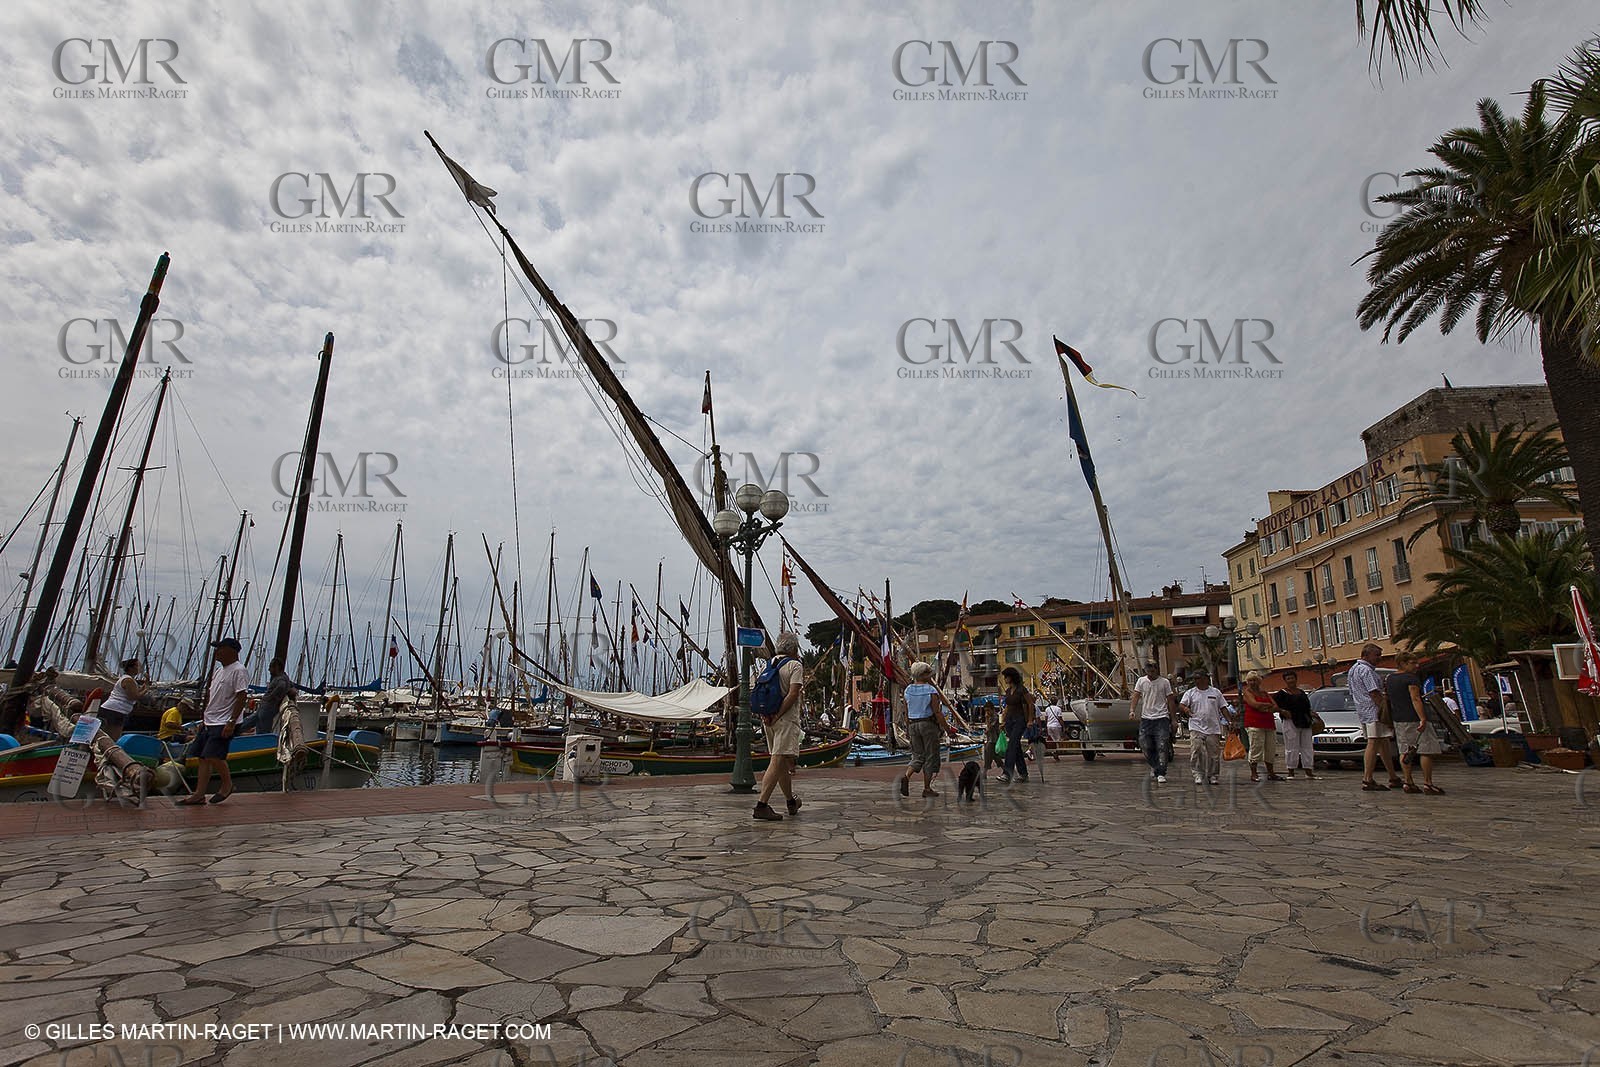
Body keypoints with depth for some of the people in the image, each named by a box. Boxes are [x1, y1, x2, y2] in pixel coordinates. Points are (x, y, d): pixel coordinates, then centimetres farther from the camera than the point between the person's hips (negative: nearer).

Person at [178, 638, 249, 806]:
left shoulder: (239, 671, -14)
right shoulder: (219, 670, 16)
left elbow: (241, 698, -20)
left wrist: (231, 723, -24)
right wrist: (203, 719, 22)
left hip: (223, 724, -10)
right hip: (209, 722, 10)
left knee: (213, 755, -17)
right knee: (204, 757, 9)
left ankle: (227, 784, 3)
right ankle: (199, 794, 13)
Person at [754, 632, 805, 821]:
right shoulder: (795, 666, -7)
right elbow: (792, 694, -17)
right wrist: (777, 716, -15)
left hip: (769, 719, 7)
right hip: (787, 720, -7)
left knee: (782, 763, 16)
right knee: (777, 762, -9)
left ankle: (792, 802, 30)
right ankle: (761, 805, -15)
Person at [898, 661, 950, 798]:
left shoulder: (908, 690, 4)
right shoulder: (931, 691, -12)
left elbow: (906, 713, 9)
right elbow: (937, 712, -12)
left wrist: (908, 728, 18)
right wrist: (944, 727, -4)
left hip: (913, 724, 5)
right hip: (928, 724, -5)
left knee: (918, 756, 13)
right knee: (930, 756, 7)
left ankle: (906, 776, -12)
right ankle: (927, 788, 9)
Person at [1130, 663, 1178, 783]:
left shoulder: (1165, 682, 2)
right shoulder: (1141, 681, 5)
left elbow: (1170, 701, 7)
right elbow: (1136, 697, 0)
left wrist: (1173, 718, 5)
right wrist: (1132, 710, -16)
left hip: (1162, 718, -2)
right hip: (1146, 718, 2)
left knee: (1161, 747, -8)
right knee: (1145, 746, 4)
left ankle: (1161, 774, -5)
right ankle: (1154, 766, 29)